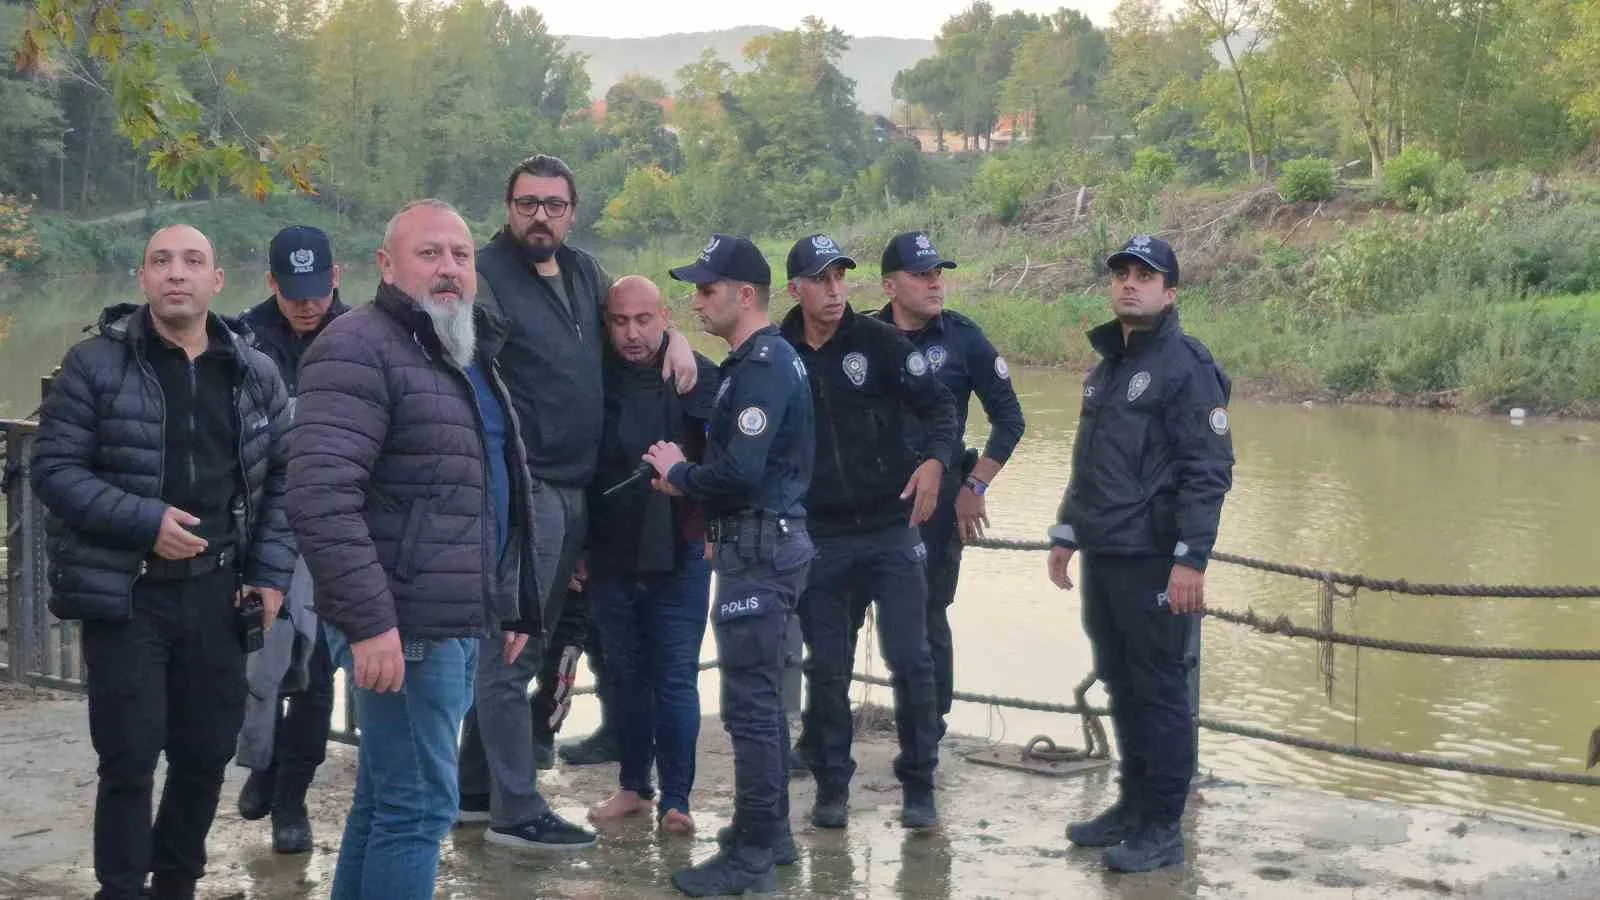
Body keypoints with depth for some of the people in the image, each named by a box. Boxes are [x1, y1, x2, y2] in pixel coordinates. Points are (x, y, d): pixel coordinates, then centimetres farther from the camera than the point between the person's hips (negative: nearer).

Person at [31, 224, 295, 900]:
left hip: (217, 593, 3)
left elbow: (283, 477, 11)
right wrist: (144, 521, -19)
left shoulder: (256, 374, 6)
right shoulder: (95, 364, -4)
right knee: (129, 757, -2)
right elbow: (54, 468, -7)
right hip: (124, 592, -3)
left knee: (207, 751, 10)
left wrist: (271, 573, 1)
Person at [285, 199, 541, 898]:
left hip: (456, 622, 9)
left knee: (386, 797, 16)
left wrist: (511, 606, 23)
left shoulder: (469, 355, 17)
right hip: (404, 627, -9)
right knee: (418, 805, -6)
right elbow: (320, 495, -23)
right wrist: (370, 623, -26)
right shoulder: (361, 348, -13)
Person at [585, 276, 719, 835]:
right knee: (626, 673, 13)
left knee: (676, 678, 0)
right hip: (611, 553, 3)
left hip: (678, 554, -3)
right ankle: (633, 785, 25)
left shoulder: (699, 376, -5)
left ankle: (675, 798, 7)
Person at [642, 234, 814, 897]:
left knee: (749, 704, -6)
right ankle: (770, 834, 27)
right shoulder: (767, 359, 15)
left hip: (759, 550, -11)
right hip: (767, 540, 11)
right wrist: (691, 482, 6)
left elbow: (739, 470, -26)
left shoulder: (762, 365, -17)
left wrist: (679, 474, -9)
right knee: (762, 698, 17)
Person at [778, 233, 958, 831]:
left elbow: (938, 405, -4)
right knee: (826, 668, 8)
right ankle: (831, 786, 21)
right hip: (818, 539, 2)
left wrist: (935, 460, -22)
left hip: (891, 528, -1)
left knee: (910, 659, -1)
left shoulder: (879, 342, -4)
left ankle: (918, 786, 12)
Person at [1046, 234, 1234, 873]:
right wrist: (1066, 535, 22)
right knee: (1120, 684, 15)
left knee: (1159, 690, -2)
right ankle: (1134, 804, 26)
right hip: (1102, 557, 8)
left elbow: (1209, 472, -15)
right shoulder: (1106, 366, 17)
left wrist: (1191, 560, -20)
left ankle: (1162, 829, 6)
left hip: (1153, 561, -8)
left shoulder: (1186, 365, -9)